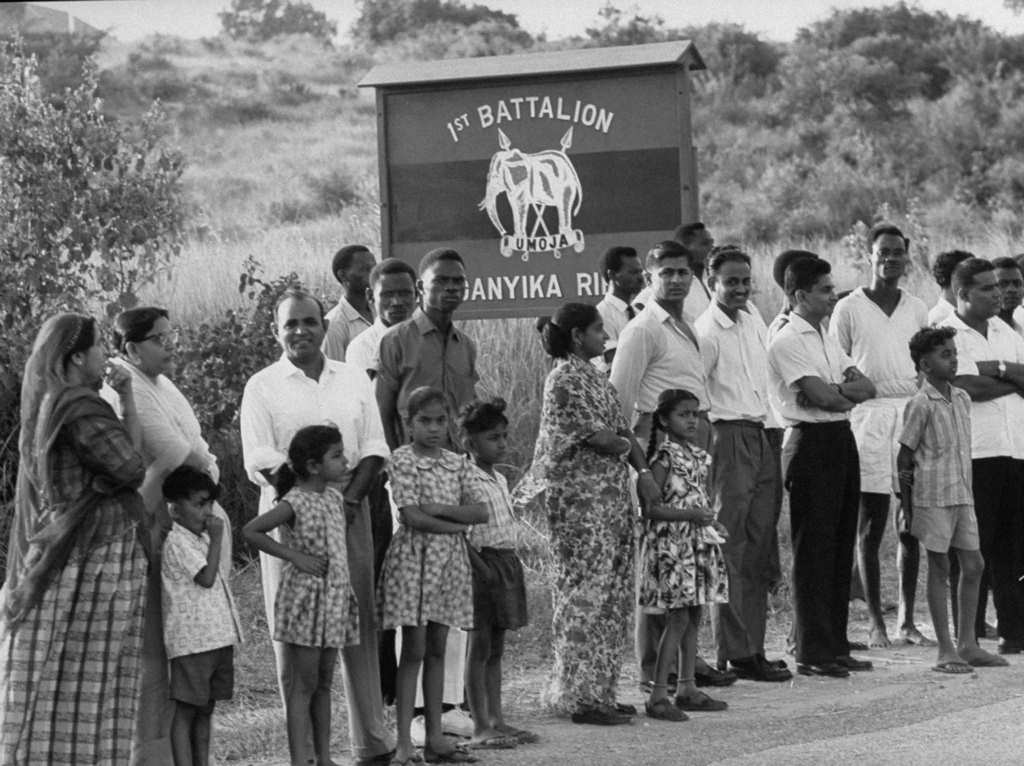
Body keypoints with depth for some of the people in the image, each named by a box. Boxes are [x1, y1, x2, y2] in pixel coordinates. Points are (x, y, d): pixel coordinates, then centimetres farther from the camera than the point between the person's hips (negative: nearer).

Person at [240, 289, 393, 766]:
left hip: (350, 510, 3)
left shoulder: (354, 379, 13)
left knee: (360, 623, 2)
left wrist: (351, 496, -8)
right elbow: (258, 460, -6)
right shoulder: (262, 386, 3)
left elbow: (374, 449, 8)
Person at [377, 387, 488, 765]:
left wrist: (439, 509, -13)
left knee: (437, 650, 9)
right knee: (413, 651, -5)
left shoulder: (458, 463, 9)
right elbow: (412, 516, -15)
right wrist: (457, 524, -10)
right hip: (414, 557, -5)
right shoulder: (402, 459, -6)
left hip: (449, 562, 5)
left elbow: (481, 511, -1)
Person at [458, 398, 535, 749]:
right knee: (479, 647, -4)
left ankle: (496, 719, 16)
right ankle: (480, 726, -2)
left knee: (496, 649, 12)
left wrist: (513, 565, 16)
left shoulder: (500, 480, 15)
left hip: (506, 562, 9)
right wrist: (478, 563, -25)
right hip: (482, 563, -9)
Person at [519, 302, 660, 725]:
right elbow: (595, 436, -16)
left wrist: (644, 472, 1)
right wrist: (626, 446, 2)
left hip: (612, 495, 9)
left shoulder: (594, 375, 16)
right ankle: (580, 696, -1)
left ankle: (599, 690, 16)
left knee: (614, 594, 10)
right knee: (585, 593, -6)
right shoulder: (564, 380, -12)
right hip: (580, 497, -9)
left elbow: (622, 428, 14)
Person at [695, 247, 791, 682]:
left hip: (761, 438, 8)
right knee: (729, 553, -5)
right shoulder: (706, 332, -9)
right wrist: (706, 446, -16)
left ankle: (753, 648, 14)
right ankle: (735, 653, -2)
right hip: (728, 438, -8)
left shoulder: (754, 321, 14)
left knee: (758, 552, 9)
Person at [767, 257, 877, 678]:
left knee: (840, 548, 10)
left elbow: (866, 386, 10)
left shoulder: (826, 338, 18)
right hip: (812, 442, -9)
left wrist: (834, 390, -9)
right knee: (813, 550, -5)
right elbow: (821, 397, -17)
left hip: (842, 440, 9)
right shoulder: (788, 342, -10)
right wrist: (851, 392, 2)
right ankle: (812, 652, -1)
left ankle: (835, 646, 16)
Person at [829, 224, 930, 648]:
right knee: (870, 526, -1)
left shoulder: (917, 309, 13)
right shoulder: (849, 308, 2)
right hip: (868, 417, -3)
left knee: (911, 526, 4)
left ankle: (907, 619, 11)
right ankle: (875, 621, 5)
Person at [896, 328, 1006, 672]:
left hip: (962, 493, 7)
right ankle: (945, 651, 3)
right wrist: (906, 502, -7)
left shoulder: (962, 399, 11)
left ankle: (967, 644, 17)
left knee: (973, 565, 8)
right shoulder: (920, 404, -9)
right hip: (933, 497, -7)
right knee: (939, 568, -1)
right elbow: (905, 455, -7)